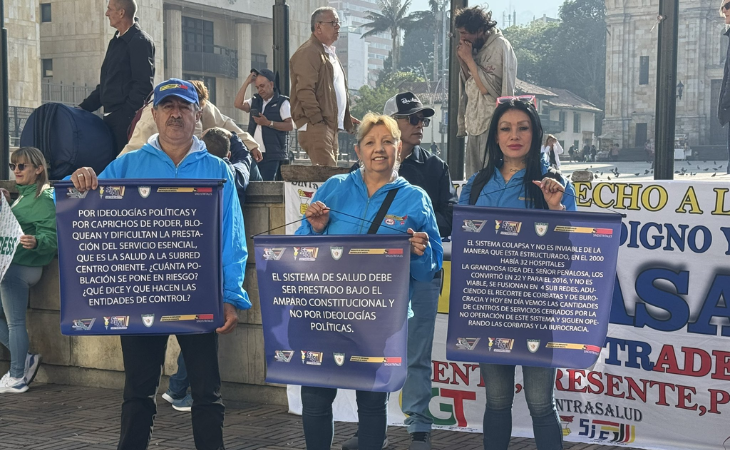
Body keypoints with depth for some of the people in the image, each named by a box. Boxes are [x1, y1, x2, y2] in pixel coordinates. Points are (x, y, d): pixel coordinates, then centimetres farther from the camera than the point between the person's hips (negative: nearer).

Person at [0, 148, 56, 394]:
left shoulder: (43, 199, -13)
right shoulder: (23, 196, 15)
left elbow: (51, 238, -20)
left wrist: (35, 242, -40)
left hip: (21, 268, -10)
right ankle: (25, 360, 24)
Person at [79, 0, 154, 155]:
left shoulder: (140, 41, -9)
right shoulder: (116, 42, 20)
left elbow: (143, 85, -17)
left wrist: (126, 114, -21)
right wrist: (83, 107, 16)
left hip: (127, 117, -9)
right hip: (111, 117, 9)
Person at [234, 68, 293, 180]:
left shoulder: (282, 102, 0)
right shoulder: (255, 101, 16)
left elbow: (290, 126, -8)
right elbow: (238, 104, -1)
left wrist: (268, 123, -15)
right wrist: (247, 82, 0)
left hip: (272, 155, -5)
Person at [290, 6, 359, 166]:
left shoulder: (330, 54, 23)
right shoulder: (308, 52, -9)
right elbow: (305, 92, -17)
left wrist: (347, 117, 19)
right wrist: (318, 121, -20)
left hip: (331, 126, 10)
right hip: (316, 126, -10)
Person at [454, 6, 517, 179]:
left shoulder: (500, 46, -11)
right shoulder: (479, 48, 13)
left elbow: (488, 88, -18)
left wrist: (469, 59, -14)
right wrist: (462, 61, 1)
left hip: (492, 125, -8)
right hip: (475, 125, 8)